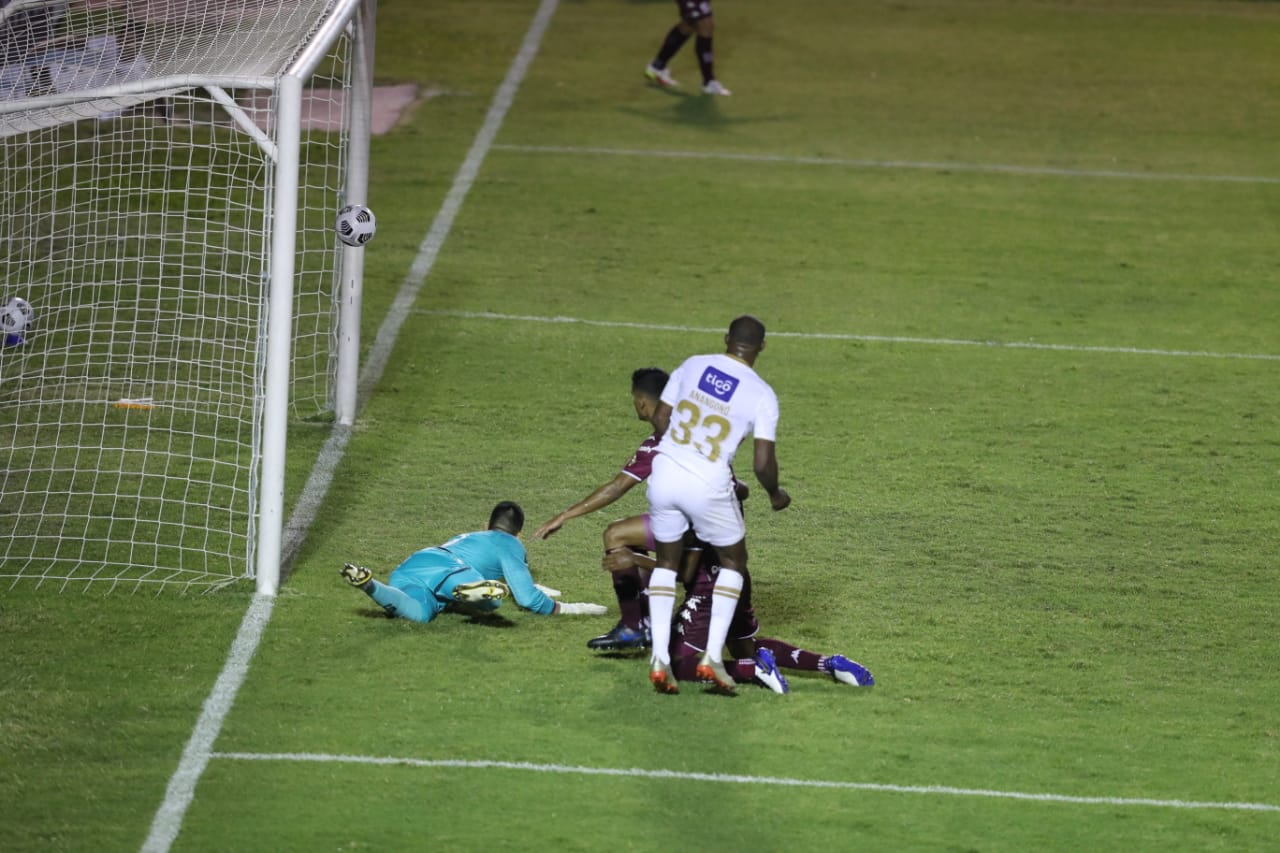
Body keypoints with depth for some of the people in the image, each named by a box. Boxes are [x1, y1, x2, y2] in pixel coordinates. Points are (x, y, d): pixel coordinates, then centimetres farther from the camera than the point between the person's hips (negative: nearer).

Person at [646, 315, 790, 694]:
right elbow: (762, 463, -7)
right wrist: (776, 495, 14)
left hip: (665, 475, 3)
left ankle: (660, 659, 9)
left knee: (666, 561, 20)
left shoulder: (692, 365, 4)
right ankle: (713, 656, 6)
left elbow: (659, 419, 11)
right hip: (709, 487, -3)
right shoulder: (761, 395, -5)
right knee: (733, 561, 19)